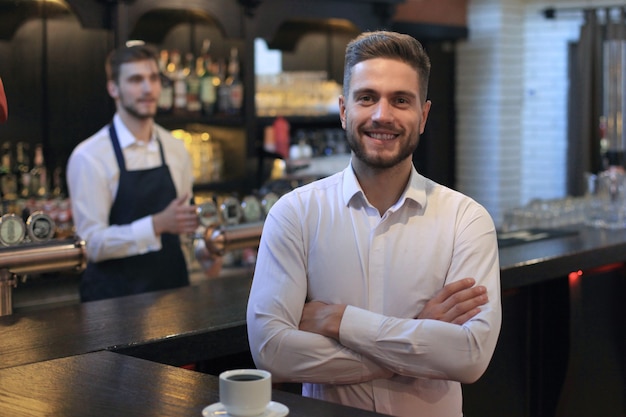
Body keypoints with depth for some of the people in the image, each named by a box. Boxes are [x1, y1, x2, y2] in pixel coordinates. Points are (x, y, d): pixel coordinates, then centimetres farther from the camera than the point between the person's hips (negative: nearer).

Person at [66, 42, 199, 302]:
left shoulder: (176, 150, 6)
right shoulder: (89, 157, -12)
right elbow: (93, 243, -17)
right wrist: (158, 224, -26)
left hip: (174, 288, 5)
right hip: (114, 295, -4)